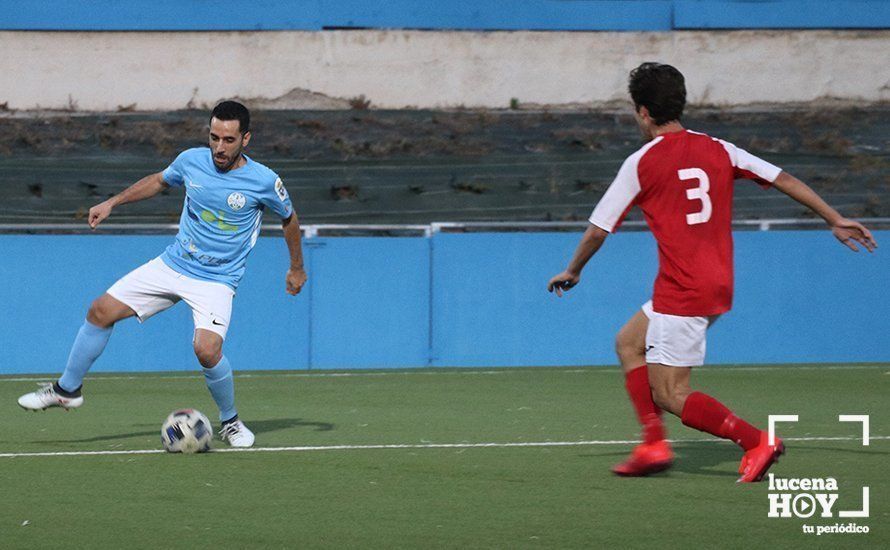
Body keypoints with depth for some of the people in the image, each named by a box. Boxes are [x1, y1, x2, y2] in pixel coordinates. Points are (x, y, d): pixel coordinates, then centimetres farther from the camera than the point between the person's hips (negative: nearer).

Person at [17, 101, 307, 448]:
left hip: (216, 282, -4)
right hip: (172, 264, 4)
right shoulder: (191, 160, -5)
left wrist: (297, 268, 14)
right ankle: (67, 389, 19)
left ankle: (230, 422, 0)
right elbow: (159, 181, 18)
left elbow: (289, 218, 5)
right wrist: (112, 203, 16)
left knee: (207, 349, -26)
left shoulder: (264, 182, -15)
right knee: (102, 311, 0)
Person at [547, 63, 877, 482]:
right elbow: (783, 180, 7)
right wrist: (836, 220, 14)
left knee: (671, 396, -3)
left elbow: (598, 230, 0)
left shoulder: (641, 164, -6)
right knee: (629, 342, 21)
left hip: (681, 292, -8)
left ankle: (756, 442, -13)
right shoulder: (718, 150, 8)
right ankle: (653, 445, 13)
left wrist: (572, 272, 17)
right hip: (718, 286, 8)